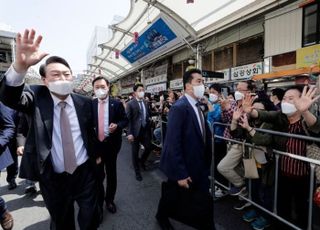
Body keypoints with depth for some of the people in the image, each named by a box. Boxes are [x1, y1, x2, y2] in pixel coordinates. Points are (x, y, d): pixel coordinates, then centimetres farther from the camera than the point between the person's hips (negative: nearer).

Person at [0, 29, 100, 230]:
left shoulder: (84, 102, -4)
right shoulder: (36, 98, -8)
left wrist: (96, 153, 17)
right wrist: (20, 65, -45)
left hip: (85, 172, 1)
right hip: (53, 177, 0)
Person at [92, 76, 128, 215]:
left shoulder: (117, 104, -5)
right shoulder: (90, 104, 0)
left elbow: (125, 120, -1)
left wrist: (117, 125, -20)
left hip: (111, 144, -1)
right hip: (95, 144, 1)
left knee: (111, 173, 15)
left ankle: (109, 200, 37)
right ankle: (98, 201, 35)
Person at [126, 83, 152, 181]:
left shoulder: (146, 103, 7)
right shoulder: (130, 104, -8)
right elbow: (128, 119, -12)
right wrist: (129, 133, -17)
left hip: (145, 130, 5)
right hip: (135, 131, -4)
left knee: (149, 148, 7)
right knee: (135, 152, 8)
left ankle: (141, 161, 39)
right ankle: (137, 172, 27)